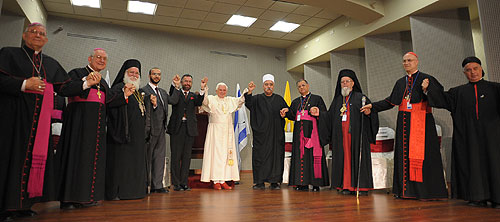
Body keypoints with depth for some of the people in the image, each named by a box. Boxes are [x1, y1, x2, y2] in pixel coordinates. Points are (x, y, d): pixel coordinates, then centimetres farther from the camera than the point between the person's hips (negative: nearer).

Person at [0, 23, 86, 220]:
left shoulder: (51, 63, 20)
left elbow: (64, 87, 14)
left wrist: (86, 83, 5)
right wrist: (24, 84, -15)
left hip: (40, 119, 4)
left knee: (35, 157, 1)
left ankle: (22, 204, 8)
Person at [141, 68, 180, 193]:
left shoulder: (162, 92, 21)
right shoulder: (144, 90, -3)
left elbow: (174, 101, 9)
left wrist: (177, 86, 4)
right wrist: (153, 105, -30)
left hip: (161, 129, 7)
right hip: (150, 128, -7)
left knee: (160, 156, 8)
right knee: (147, 157, 1)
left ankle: (157, 185, 14)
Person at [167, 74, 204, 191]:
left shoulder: (194, 96, 14)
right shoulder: (176, 93, 9)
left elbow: (199, 102, -7)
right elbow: (171, 98, -14)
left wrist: (202, 90, -24)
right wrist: (174, 84, -30)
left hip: (190, 129, 2)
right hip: (177, 129, -2)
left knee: (187, 157, 6)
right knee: (176, 156, 1)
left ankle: (184, 183, 13)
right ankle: (176, 183, 9)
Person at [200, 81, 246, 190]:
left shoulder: (230, 100, 16)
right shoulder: (211, 99, 3)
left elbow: (241, 100, 5)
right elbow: (204, 100, -16)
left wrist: (247, 91, -9)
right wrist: (204, 89, -31)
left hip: (228, 131, 4)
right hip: (215, 131, -4)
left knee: (226, 154, 3)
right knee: (215, 153, -4)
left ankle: (223, 180, 7)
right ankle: (215, 180, 0)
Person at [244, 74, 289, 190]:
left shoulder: (279, 99, 15)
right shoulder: (257, 98, 8)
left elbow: (288, 111, 18)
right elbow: (249, 103, -10)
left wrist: (285, 112, -4)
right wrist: (249, 92, -26)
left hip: (276, 134, 2)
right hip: (261, 133, -1)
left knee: (276, 156, 1)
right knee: (260, 156, -1)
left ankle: (275, 181, 9)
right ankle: (260, 182, 7)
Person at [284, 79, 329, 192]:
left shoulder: (317, 99, 8)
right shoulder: (296, 102, 20)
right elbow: (292, 116, 11)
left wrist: (317, 113, -19)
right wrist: (287, 112, -8)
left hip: (312, 131, -4)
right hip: (299, 132, 4)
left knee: (314, 155, -7)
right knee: (300, 156, 0)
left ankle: (316, 183, -1)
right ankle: (302, 183, 5)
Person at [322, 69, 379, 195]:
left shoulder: (360, 97, 6)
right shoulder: (337, 99, 18)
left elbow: (371, 111, -3)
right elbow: (330, 117, 17)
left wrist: (369, 111, -24)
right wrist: (319, 114, 4)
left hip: (356, 135, -3)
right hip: (341, 136, 4)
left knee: (358, 157, -3)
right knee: (344, 158, 2)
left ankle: (362, 186, 5)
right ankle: (347, 186, 7)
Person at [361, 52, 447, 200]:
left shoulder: (426, 79, 2)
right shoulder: (400, 82, 18)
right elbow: (390, 101, 18)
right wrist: (373, 107, 12)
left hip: (421, 122, -5)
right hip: (404, 123, 5)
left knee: (422, 154, -6)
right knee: (404, 154, 5)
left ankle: (426, 190, 2)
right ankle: (406, 189, 12)